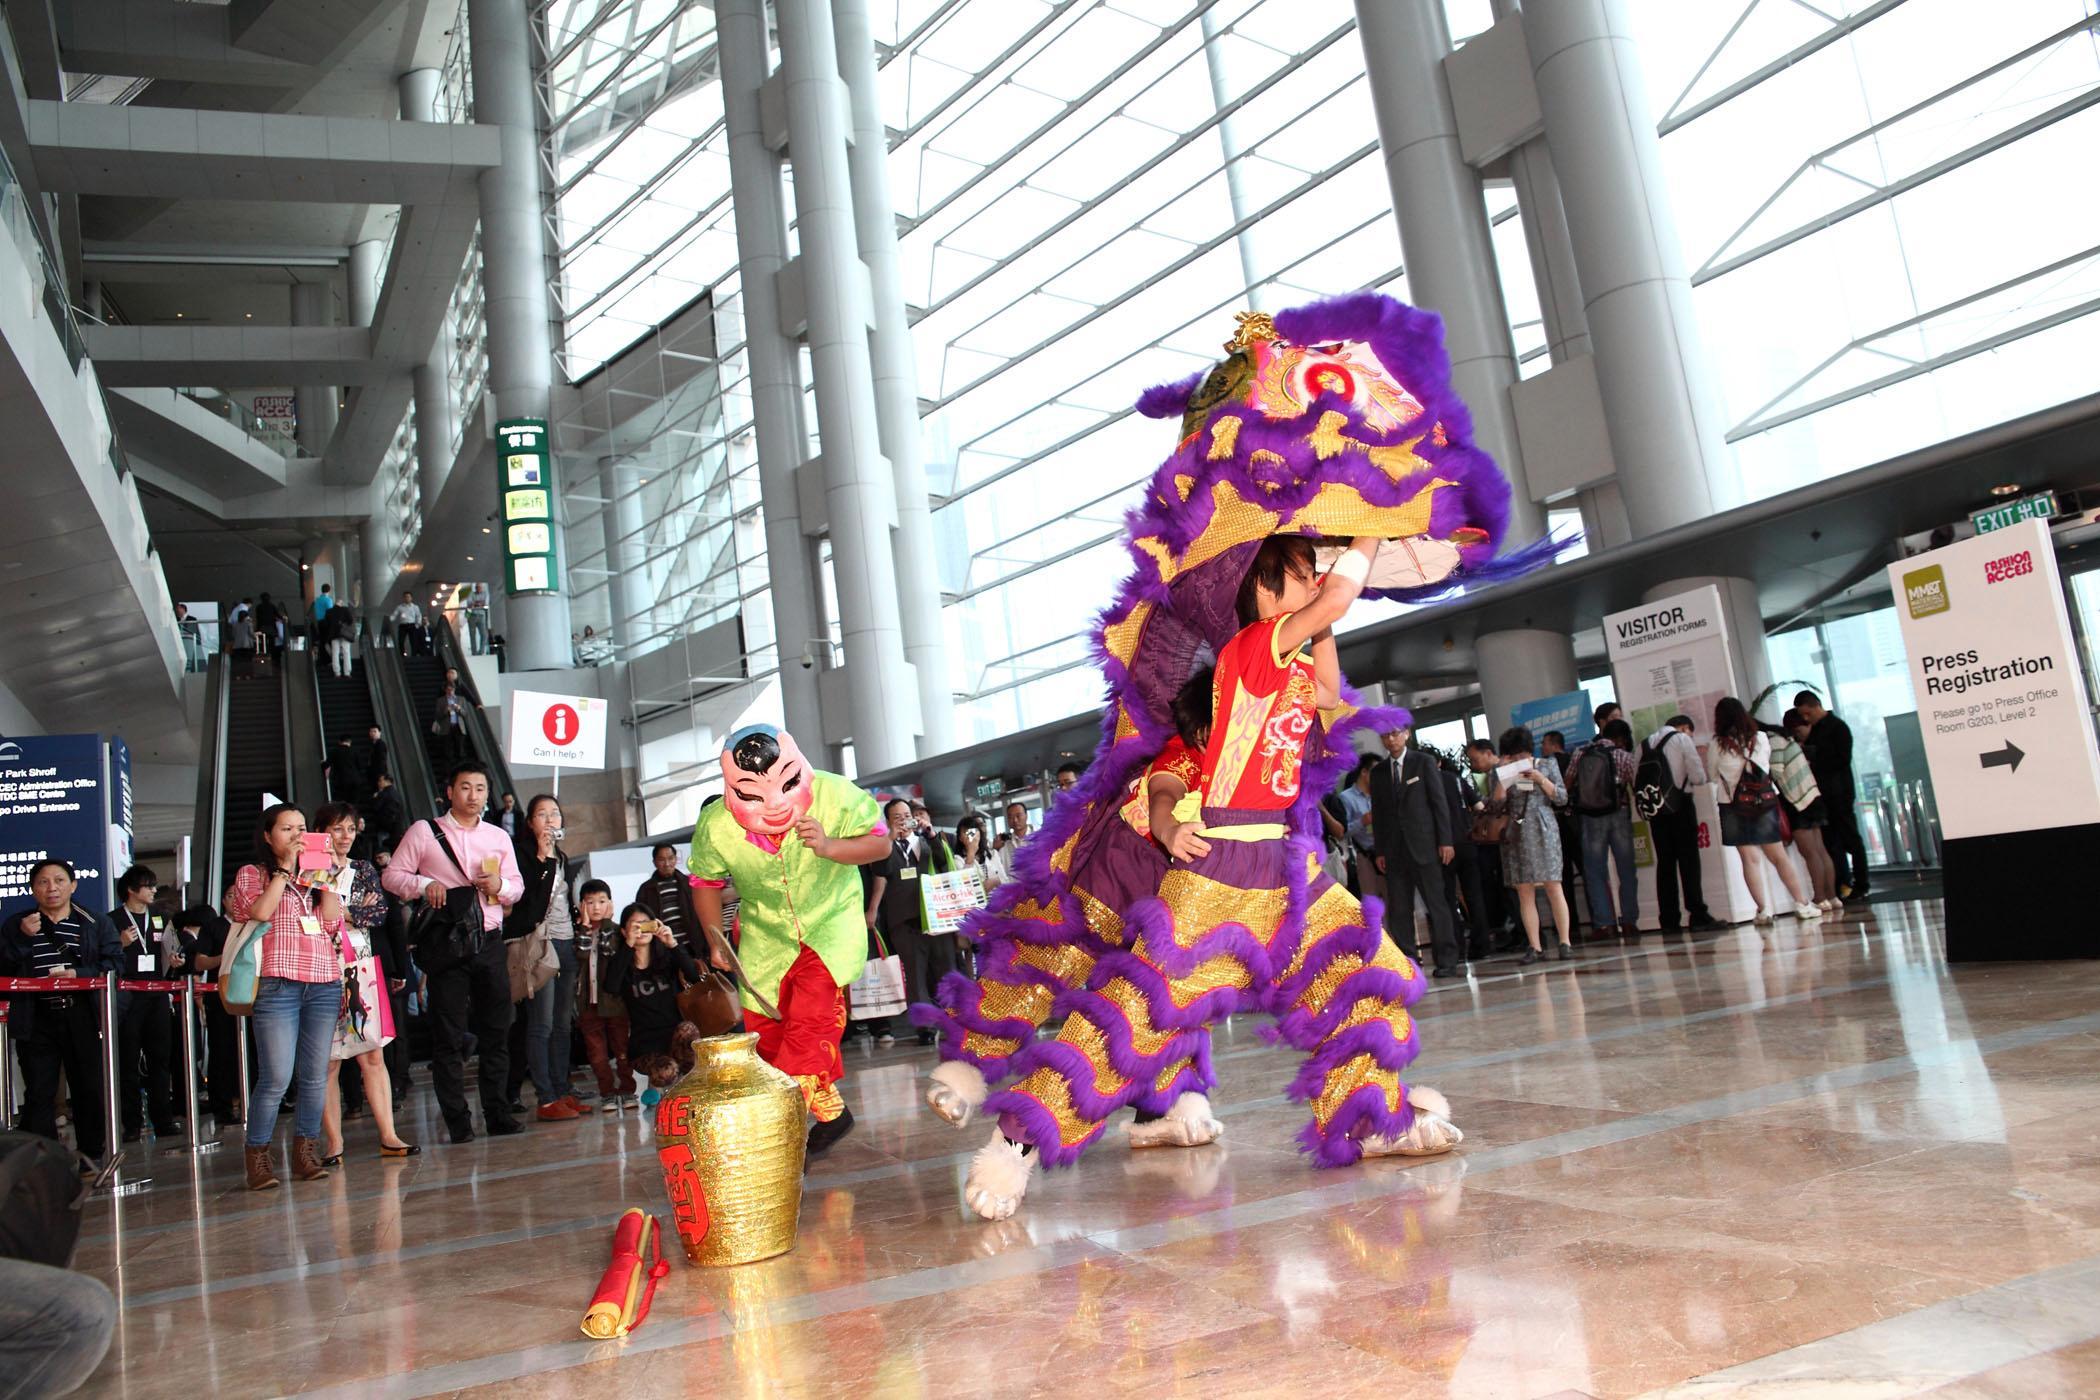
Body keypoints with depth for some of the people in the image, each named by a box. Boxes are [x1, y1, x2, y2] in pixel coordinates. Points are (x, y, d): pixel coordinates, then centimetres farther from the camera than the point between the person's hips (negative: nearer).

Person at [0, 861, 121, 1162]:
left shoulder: (96, 924, 7)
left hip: (84, 1020, 0)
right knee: (39, 1094, 0)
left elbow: (115, 962, -1)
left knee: (91, 1090, 5)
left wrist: (79, 974, -15)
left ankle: (92, 1156, 17)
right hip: (36, 1021, 0)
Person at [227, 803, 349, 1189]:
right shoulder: (251, 874, 11)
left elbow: (333, 918, 6)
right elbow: (260, 911, -9)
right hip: (277, 984, -4)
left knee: (315, 1075, 2)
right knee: (276, 1078, -10)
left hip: (324, 984, 4)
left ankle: (306, 1151, 9)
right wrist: (285, 868, -2)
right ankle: (257, 1157, 0)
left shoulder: (315, 876, 22)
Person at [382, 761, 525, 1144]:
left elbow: (517, 885, 17)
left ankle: (498, 1113, 14)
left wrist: (500, 886, -6)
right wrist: (425, 885, -15)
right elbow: (391, 876, 2)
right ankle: (458, 1123, 4)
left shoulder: (498, 837, 15)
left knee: (497, 1031, 6)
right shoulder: (424, 831, 4)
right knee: (448, 1035, -1)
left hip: (490, 943, 4)